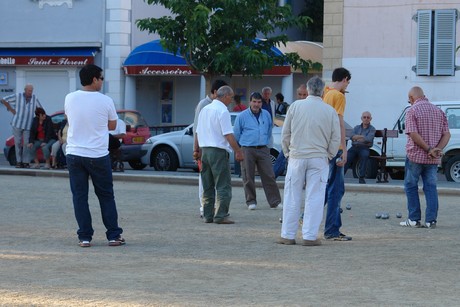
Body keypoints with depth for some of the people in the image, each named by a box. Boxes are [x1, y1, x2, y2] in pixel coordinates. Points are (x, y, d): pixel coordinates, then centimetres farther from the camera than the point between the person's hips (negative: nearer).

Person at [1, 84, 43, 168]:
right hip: (17, 124, -1)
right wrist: (11, 109, 0)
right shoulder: (17, 96, -2)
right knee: (18, 143, 1)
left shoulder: (34, 98, 6)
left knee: (27, 144, -4)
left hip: (28, 125, 1)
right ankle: (19, 162, 6)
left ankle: (26, 162, 0)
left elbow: (40, 108, 20)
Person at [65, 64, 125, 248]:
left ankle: (85, 237, 4)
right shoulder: (105, 101, -8)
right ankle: (113, 235, 10)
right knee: (106, 196, 10)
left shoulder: (70, 99, -1)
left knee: (79, 196, 6)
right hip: (98, 155, -2)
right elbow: (112, 125, 6)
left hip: (74, 154, 2)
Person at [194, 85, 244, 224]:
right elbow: (228, 135, -16)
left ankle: (208, 215, 14)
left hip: (204, 150, 8)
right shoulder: (223, 111, -11)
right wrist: (238, 151, -13)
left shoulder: (205, 109, 14)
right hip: (218, 151, -8)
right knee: (223, 186, -5)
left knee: (207, 186, 12)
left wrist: (196, 150, 25)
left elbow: (198, 133, 19)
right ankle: (220, 216, -9)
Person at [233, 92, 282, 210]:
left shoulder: (266, 115, 10)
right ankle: (251, 201, 11)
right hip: (247, 150, -2)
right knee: (248, 177, 0)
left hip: (263, 149, 2)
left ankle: (275, 202, 0)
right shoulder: (242, 116, 0)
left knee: (269, 176, -2)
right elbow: (236, 134, 8)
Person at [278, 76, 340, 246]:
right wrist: (329, 156, 14)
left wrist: (288, 152, 16)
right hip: (319, 158, -1)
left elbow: (285, 133, 3)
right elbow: (336, 138, 1)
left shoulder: (296, 106, -1)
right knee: (314, 198, 2)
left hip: (297, 157, 1)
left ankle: (288, 235, 10)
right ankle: (310, 236, 0)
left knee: (292, 197, 7)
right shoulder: (330, 111, -1)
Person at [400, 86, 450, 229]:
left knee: (411, 186, 8)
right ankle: (431, 220, 1)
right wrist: (437, 149, -10)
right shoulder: (438, 111, 9)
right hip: (433, 159, 5)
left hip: (415, 155, -5)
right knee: (431, 187, 8)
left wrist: (428, 149, -17)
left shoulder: (412, 111, -9)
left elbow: (413, 134, -20)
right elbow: (447, 134, 3)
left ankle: (414, 219, 6)